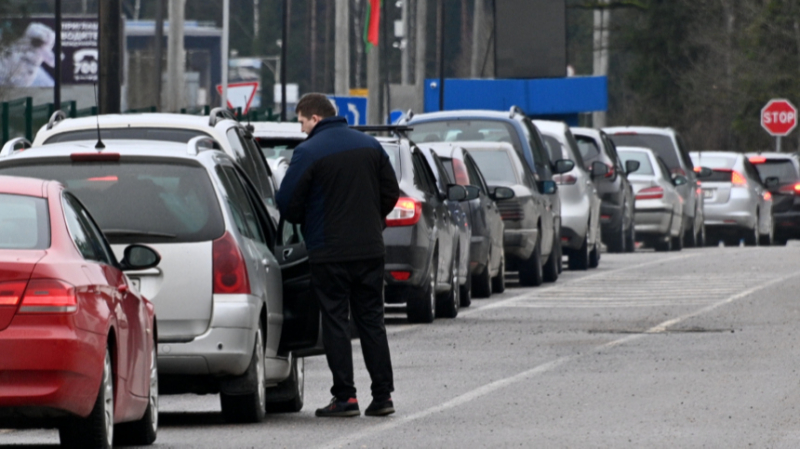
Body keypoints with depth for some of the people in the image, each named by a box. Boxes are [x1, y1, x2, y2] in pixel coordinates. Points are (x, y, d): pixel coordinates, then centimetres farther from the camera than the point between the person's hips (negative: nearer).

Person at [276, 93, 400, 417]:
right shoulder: (370, 146, 9)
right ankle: (382, 394, 8)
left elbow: (287, 204, -11)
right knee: (371, 320, 11)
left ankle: (345, 396, -3)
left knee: (336, 321, 0)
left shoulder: (309, 153, -10)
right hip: (370, 248, 5)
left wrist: (302, 222, 10)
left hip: (329, 253, -5)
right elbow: (391, 192, 12)